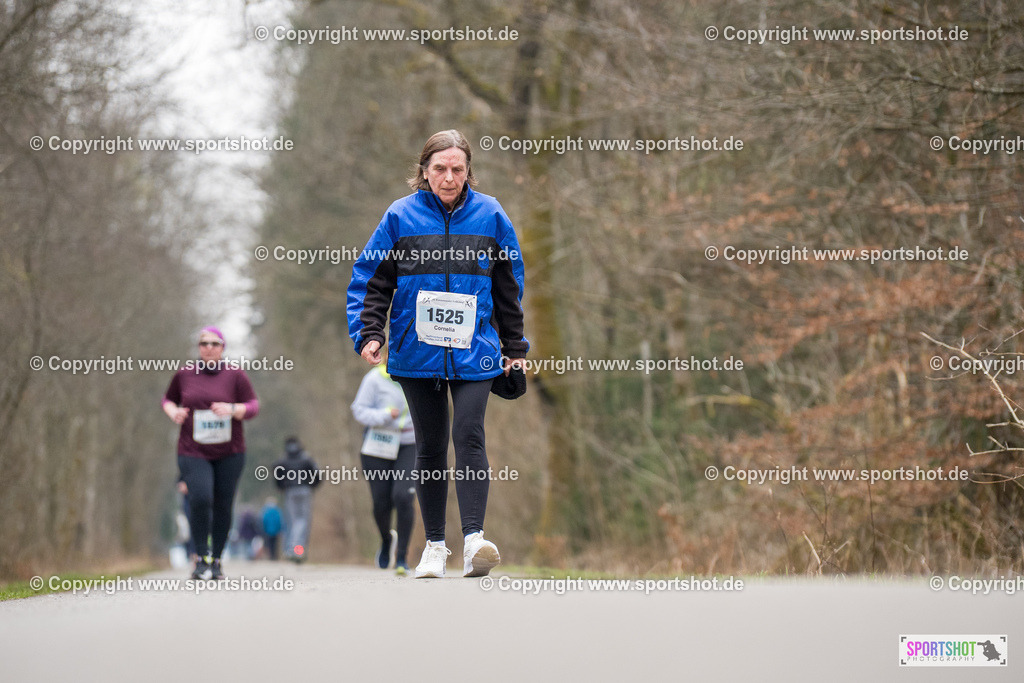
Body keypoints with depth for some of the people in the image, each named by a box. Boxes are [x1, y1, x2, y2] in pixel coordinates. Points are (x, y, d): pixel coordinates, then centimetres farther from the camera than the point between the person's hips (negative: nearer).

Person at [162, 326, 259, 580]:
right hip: (193, 452, 0)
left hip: (229, 453, 1)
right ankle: (201, 557, -8)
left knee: (223, 506, 3)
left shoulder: (235, 375, 1)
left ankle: (216, 560, 19)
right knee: (200, 499, -20)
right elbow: (168, 399, 20)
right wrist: (173, 412, -3)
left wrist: (233, 409, -19)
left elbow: (253, 406, 0)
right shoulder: (184, 374, 5)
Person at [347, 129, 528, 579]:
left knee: (468, 437, -15)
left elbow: (509, 286, 12)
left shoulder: (489, 215, 4)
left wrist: (515, 347, 13)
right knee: (430, 448, 7)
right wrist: (369, 332, -7)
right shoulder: (401, 217, 1)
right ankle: (434, 546, 14)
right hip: (418, 352, 1)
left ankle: (474, 538, -20)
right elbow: (372, 280, 5)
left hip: (474, 352, -1)